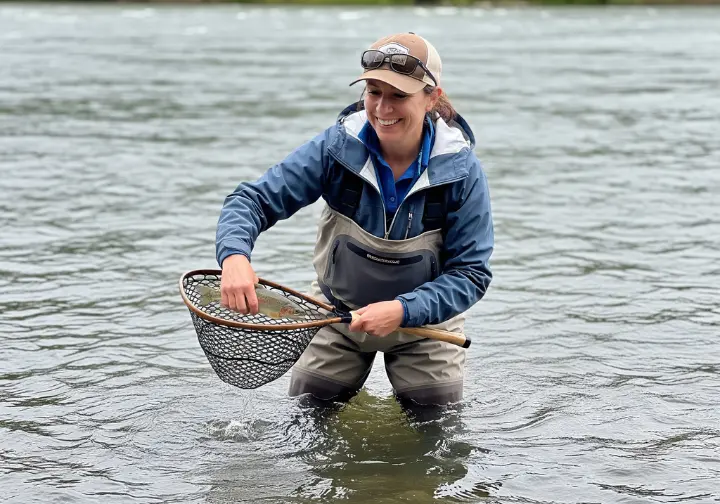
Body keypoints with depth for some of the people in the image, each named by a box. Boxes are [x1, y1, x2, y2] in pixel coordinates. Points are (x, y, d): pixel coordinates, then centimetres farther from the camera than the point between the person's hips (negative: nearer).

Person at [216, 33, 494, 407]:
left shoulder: (461, 171, -23)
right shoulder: (338, 147, -22)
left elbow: (471, 272, -20)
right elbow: (254, 199, -22)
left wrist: (402, 311, -36)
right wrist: (234, 256, -45)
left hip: (424, 317, -1)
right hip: (339, 311, 1)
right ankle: (356, 404, 41)